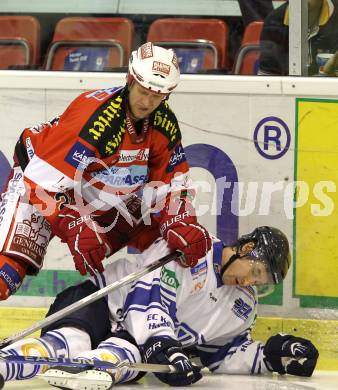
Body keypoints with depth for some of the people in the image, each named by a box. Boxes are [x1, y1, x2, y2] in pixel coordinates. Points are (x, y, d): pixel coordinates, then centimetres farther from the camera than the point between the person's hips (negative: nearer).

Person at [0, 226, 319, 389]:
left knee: (128, 356, -33)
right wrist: (161, 345, -34)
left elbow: (222, 355, 18)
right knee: (73, 342, -37)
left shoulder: (244, 308, 13)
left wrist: (268, 357, 3)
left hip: (133, 341, 5)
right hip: (100, 302, -5)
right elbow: (149, 295, -22)